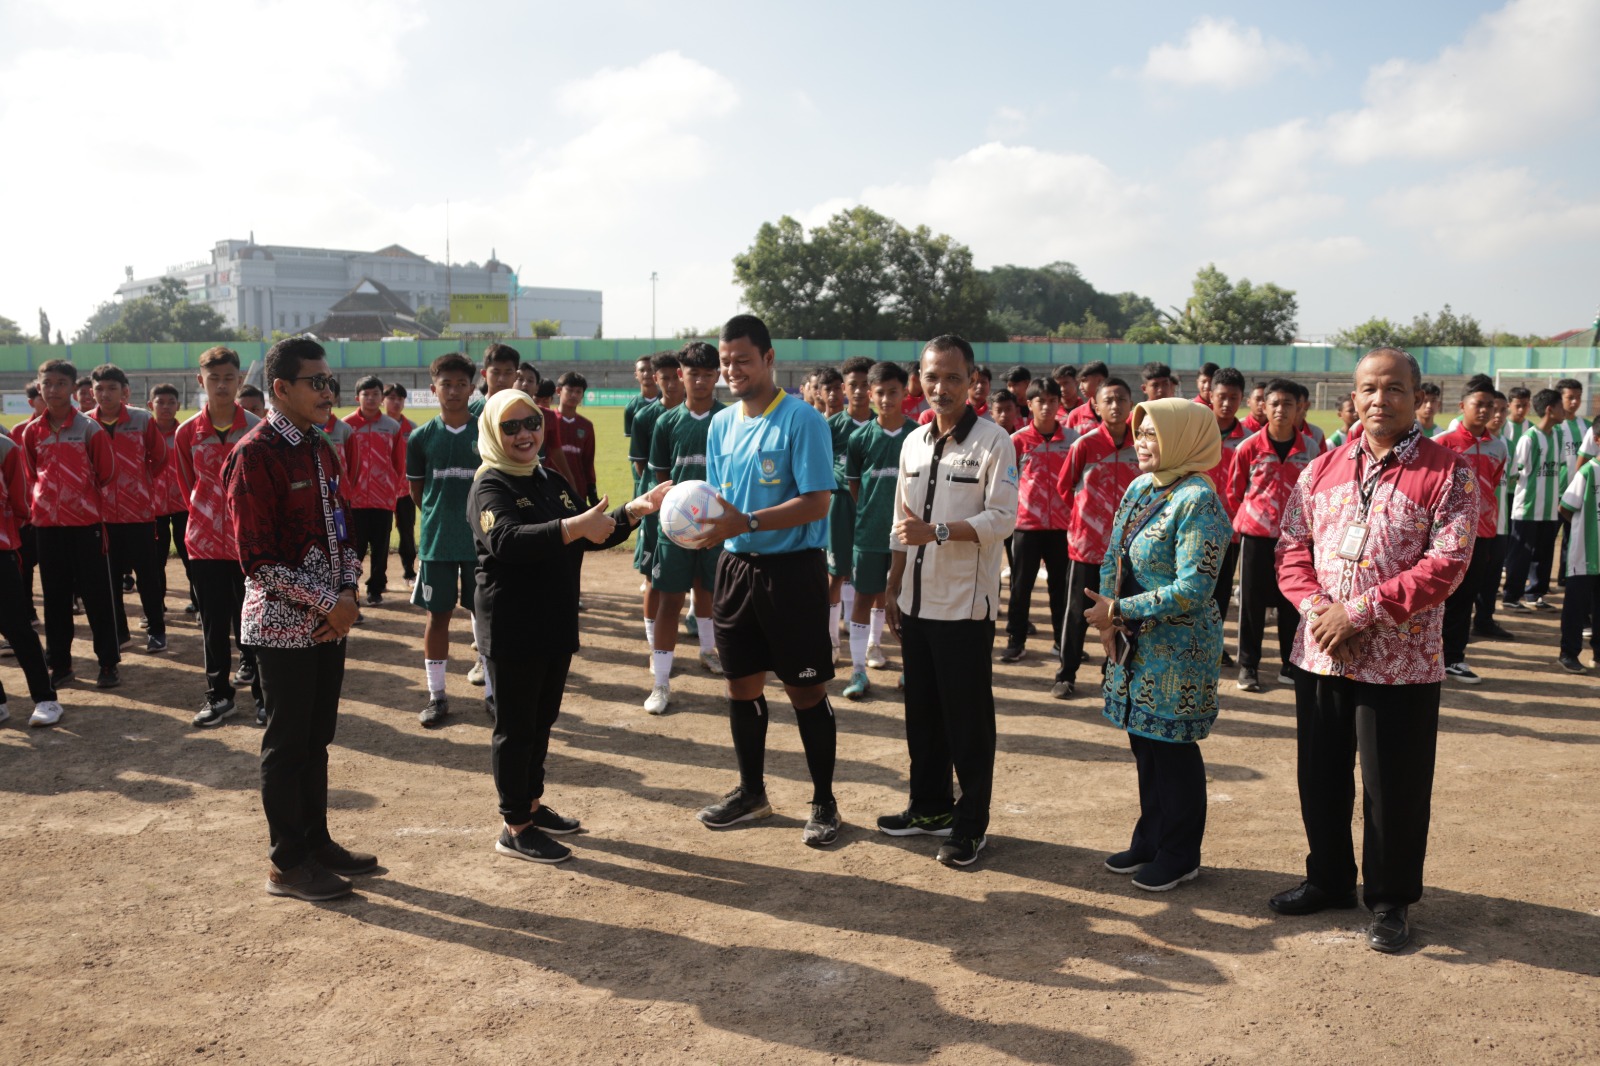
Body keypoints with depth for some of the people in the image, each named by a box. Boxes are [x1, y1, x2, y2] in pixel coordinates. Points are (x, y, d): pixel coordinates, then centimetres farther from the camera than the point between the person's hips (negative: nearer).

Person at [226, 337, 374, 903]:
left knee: (317, 737, 16)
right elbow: (256, 557, -19)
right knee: (287, 744, 3)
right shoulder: (255, 454, -15)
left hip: (328, 622, 8)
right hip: (283, 626, -8)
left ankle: (317, 841, 29)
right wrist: (325, 603, -16)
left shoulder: (322, 450, 11)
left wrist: (348, 594, -1)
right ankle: (286, 864, 15)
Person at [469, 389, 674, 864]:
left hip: (555, 623, 8)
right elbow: (504, 540, -31)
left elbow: (590, 536, 20)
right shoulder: (489, 487, -12)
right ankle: (514, 828, 10)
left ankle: (532, 804, 31)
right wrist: (574, 526, -41)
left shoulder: (553, 483, 12)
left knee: (542, 719, 17)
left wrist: (634, 510, 5)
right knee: (516, 725, 1)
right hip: (512, 626, -8)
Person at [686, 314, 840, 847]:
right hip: (735, 565, 6)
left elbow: (816, 502, -17)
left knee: (806, 690, 3)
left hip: (792, 568, -6)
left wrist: (746, 522, -25)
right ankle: (751, 791, 31)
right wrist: (703, 526, -8)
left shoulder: (802, 420, -11)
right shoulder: (720, 424, 9)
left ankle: (824, 803, 18)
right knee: (741, 685, 14)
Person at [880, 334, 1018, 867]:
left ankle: (971, 824, 14)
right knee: (922, 711, 14)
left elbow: (1002, 519, -14)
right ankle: (930, 806, 29)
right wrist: (893, 589, 14)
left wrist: (937, 531, -23)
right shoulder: (913, 443, 11)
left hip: (965, 604, -6)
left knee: (968, 718, 2)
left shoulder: (993, 441, -8)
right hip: (917, 601, 6)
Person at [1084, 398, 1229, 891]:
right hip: (1135, 643, 8)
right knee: (1145, 742, 16)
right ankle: (1150, 840, 31)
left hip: (1177, 650, -8)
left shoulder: (1197, 501, -18)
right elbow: (1113, 558, 12)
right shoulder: (1140, 487, 8)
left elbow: (1193, 590, -23)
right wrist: (1108, 621, -3)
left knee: (1173, 749, 4)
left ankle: (1181, 855, 20)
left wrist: (1118, 610, -20)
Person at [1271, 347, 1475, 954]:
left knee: (1394, 787, 6)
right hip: (1319, 654, 4)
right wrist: (1314, 607, -12)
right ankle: (1328, 879, 34)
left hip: (1401, 663, -4)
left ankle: (1390, 901, 24)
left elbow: (1446, 563, -14)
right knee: (1321, 777, 15)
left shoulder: (1447, 473, -6)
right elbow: (1292, 546, 6)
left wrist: (1360, 611, -19)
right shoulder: (1324, 469, 9)